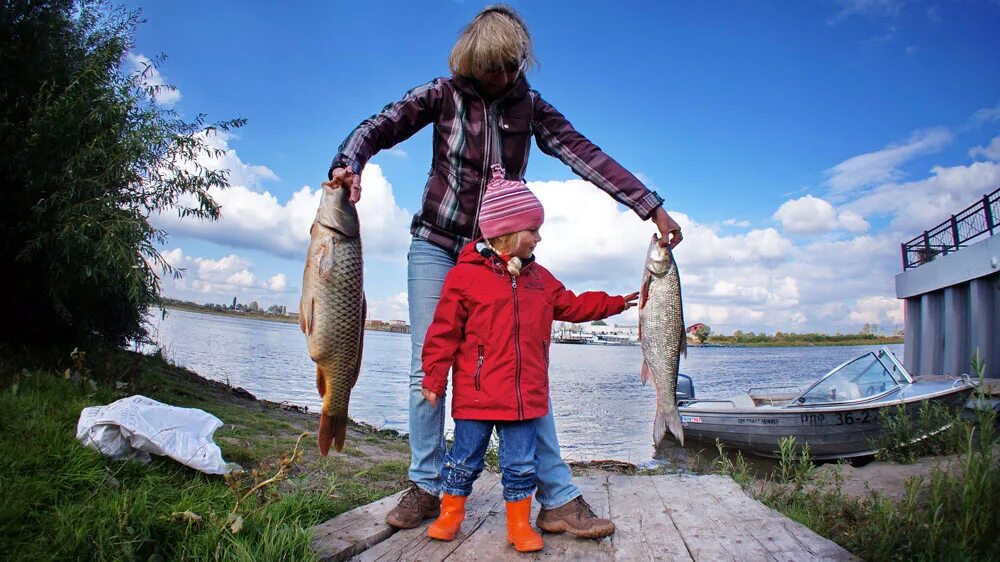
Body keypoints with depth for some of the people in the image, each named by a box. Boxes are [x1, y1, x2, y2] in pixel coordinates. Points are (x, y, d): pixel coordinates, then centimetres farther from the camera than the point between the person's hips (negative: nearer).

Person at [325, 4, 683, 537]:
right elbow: (379, 127, -8)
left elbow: (586, 156, -8)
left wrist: (652, 208, -15)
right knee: (427, 367, -3)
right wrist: (348, 164, -31)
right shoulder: (444, 94, -2)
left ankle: (558, 499, -2)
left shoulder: (530, 107, 1)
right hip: (436, 245, 0)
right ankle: (426, 488, 12)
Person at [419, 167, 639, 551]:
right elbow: (444, 331, -7)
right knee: (465, 459, 10)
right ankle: (450, 514, 30)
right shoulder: (465, 274, -8)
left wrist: (616, 303, 18)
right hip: (476, 393, -4)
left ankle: (520, 525, 26)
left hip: (525, 394, 5)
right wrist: (434, 378, -7)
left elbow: (572, 306, 21)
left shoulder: (539, 277, 11)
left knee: (521, 464, 11)